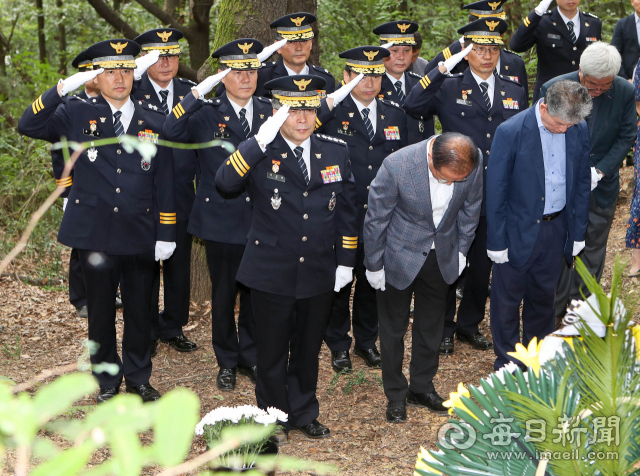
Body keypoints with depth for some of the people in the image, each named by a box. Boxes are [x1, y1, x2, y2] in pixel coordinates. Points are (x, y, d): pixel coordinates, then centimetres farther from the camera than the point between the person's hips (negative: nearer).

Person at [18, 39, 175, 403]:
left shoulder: (154, 122, 5)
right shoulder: (78, 114, 1)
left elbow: (165, 182, 5)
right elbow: (29, 126, -13)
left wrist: (166, 234, 1)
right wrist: (65, 87, -22)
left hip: (140, 234, 1)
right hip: (95, 233, -1)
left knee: (140, 309, 9)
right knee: (101, 310, 10)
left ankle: (139, 378, 27)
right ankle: (108, 381, 26)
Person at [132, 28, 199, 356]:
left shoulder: (191, 93, 5)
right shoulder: (130, 91, -4)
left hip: (181, 196, 3)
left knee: (179, 264, 11)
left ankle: (174, 327, 28)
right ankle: (148, 332, 22)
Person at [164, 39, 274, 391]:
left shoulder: (270, 111, 5)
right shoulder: (207, 114, -5)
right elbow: (172, 132, -23)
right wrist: (198, 92, -26)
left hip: (261, 219, 3)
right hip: (221, 220, -3)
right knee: (223, 294, 9)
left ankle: (250, 357, 28)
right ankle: (227, 362, 24)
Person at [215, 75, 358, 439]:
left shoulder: (336, 152, 3)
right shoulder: (261, 153, -8)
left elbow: (347, 209, 9)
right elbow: (225, 183, -26)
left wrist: (346, 261, 6)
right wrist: (260, 141, -32)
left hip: (320, 273, 3)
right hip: (273, 271, -3)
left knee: (308, 349, 17)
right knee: (273, 351, 10)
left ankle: (305, 414, 34)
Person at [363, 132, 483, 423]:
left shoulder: (474, 161, -21)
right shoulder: (396, 166, -31)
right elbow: (375, 218, -16)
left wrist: (461, 249, 8)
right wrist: (373, 266, -7)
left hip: (442, 256, 3)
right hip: (400, 256, -3)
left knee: (431, 327, 17)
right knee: (393, 329, 11)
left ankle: (422, 388, 36)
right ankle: (396, 396, 29)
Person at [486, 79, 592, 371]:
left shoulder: (579, 130, -6)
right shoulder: (511, 133, -20)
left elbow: (581, 183, 5)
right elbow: (496, 191, -14)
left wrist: (578, 233, 6)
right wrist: (497, 242, -11)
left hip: (557, 228, 4)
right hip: (518, 230, -4)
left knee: (544, 296, 20)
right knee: (508, 300, 10)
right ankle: (507, 363, 27)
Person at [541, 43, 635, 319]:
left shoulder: (625, 92, -10)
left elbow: (626, 137, -3)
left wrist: (599, 171, -14)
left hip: (602, 189, 2)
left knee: (593, 251, 13)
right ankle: (555, 311, 21)